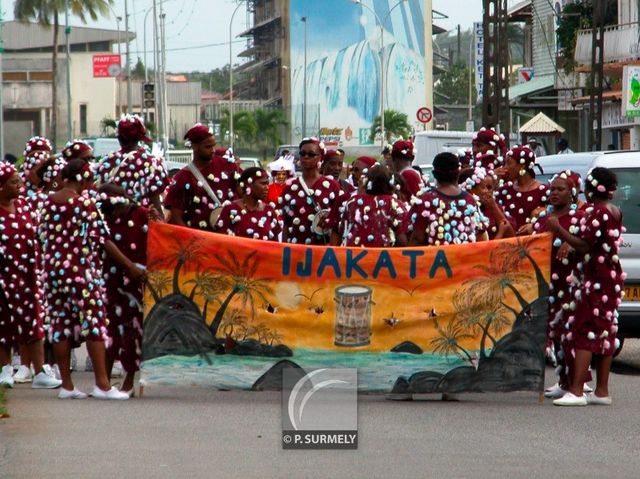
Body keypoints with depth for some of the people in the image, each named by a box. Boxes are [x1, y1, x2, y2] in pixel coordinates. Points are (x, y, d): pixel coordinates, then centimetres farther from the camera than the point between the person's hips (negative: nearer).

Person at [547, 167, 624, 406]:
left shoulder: (596, 212, -15)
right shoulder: (615, 212, 14)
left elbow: (585, 246, -20)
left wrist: (559, 230, -19)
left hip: (597, 277, -10)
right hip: (613, 276, 10)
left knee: (584, 330, -11)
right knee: (605, 332, 11)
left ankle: (576, 391, -16)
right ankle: (602, 391, 13)